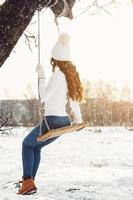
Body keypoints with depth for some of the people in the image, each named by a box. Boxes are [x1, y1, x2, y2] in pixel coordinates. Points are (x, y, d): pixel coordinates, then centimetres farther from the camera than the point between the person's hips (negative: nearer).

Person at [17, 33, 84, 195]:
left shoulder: (58, 75, -16)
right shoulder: (70, 75, 8)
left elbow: (44, 98, -17)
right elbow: (73, 98, 18)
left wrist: (41, 77, -15)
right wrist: (78, 118, 26)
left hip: (52, 120, -8)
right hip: (64, 121, 8)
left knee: (27, 144, 12)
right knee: (35, 146, 23)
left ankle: (28, 182, 2)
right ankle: (29, 180, 21)